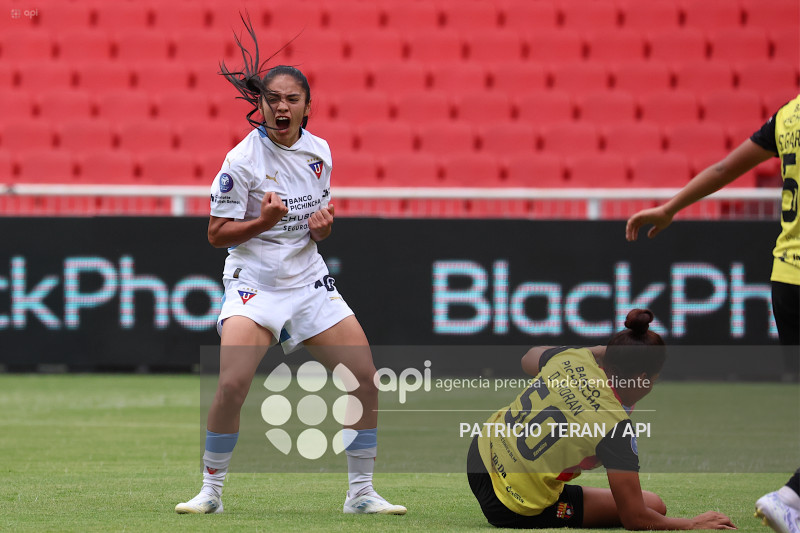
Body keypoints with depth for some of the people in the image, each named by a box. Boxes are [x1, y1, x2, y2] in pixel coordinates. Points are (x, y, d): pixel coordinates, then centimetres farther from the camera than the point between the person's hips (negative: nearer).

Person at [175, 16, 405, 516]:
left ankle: (361, 493, 10)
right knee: (232, 385, -24)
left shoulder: (319, 151, 4)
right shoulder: (242, 160, -12)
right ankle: (211, 491, -7)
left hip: (309, 280, 5)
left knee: (366, 378, -2)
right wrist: (263, 221, -25)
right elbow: (217, 233, -9)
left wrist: (322, 223, -7)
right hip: (254, 282, -5)